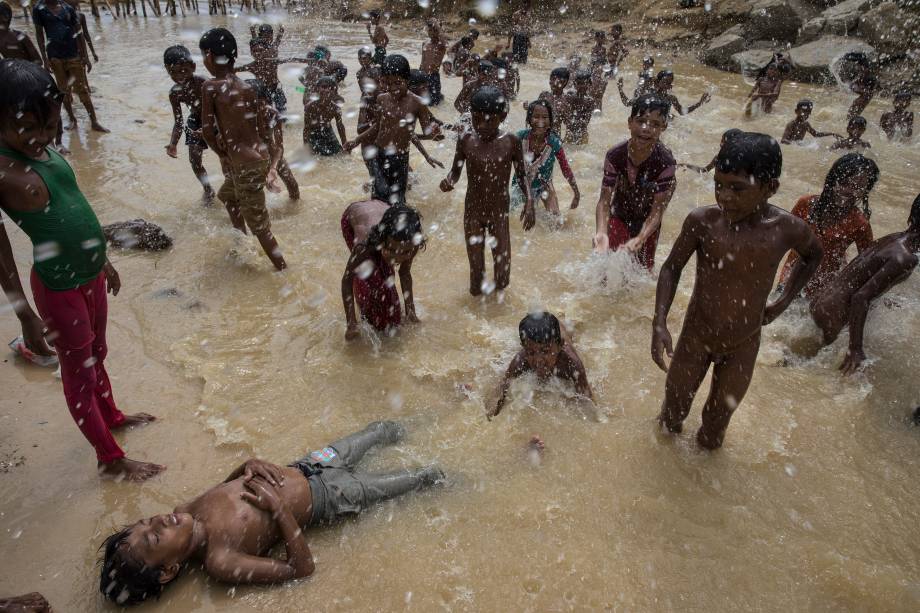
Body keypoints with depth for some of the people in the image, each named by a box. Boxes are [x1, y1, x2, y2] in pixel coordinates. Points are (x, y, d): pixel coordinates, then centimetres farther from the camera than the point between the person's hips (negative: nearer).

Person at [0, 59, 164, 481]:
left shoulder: (41, 148, 2)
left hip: (91, 275, 8)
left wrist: (102, 260, 21)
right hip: (60, 288, -7)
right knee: (79, 372, 9)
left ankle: (112, 417, 50)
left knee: (97, 356, 26)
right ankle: (110, 459, 26)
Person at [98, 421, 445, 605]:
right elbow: (302, 567, -28)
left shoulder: (186, 511, -16)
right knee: (389, 486, 12)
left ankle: (389, 431, 60)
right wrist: (278, 506, -32)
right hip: (327, 498, -5)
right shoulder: (220, 563, -32)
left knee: (370, 436, 26)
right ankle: (430, 477, 43)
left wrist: (250, 466, -16)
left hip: (301, 468, 5)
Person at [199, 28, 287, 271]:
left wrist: (223, 155, 5)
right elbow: (265, 129, 8)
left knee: (258, 224, 5)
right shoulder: (249, 87, 6)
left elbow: (207, 130, -12)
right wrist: (272, 166, 13)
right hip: (261, 157, 8)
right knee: (226, 194, 34)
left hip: (245, 164, -8)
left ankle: (283, 268, 13)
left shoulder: (210, 87, -12)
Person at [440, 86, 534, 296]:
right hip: (473, 213, 0)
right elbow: (455, 172, 1)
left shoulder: (511, 142, -11)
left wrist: (529, 200, -15)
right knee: (476, 272, 3)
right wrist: (447, 182, -22)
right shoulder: (465, 140, -10)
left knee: (502, 277, 3)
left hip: (500, 213, 0)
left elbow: (521, 175, 1)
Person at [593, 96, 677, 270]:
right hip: (620, 216, 0)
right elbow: (604, 200, -25)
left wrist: (639, 240, -44)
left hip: (647, 222, 0)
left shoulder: (666, 163, -31)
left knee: (644, 266, 14)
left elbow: (657, 210, -28)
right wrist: (601, 233, -43)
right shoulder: (614, 156, -26)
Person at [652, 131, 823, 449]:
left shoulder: (788, 230, -17)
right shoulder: (702, 220, -21)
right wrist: (659, 323, -19)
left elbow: (813, 255, 7)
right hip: (695, 335, 0)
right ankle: (669, 429, 49)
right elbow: (671, 268, -8)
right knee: (675, 404, 17)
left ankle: (707, 446, 46)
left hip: (743, 345, 1)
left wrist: (783, 301, 2)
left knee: (718, 417, 16)